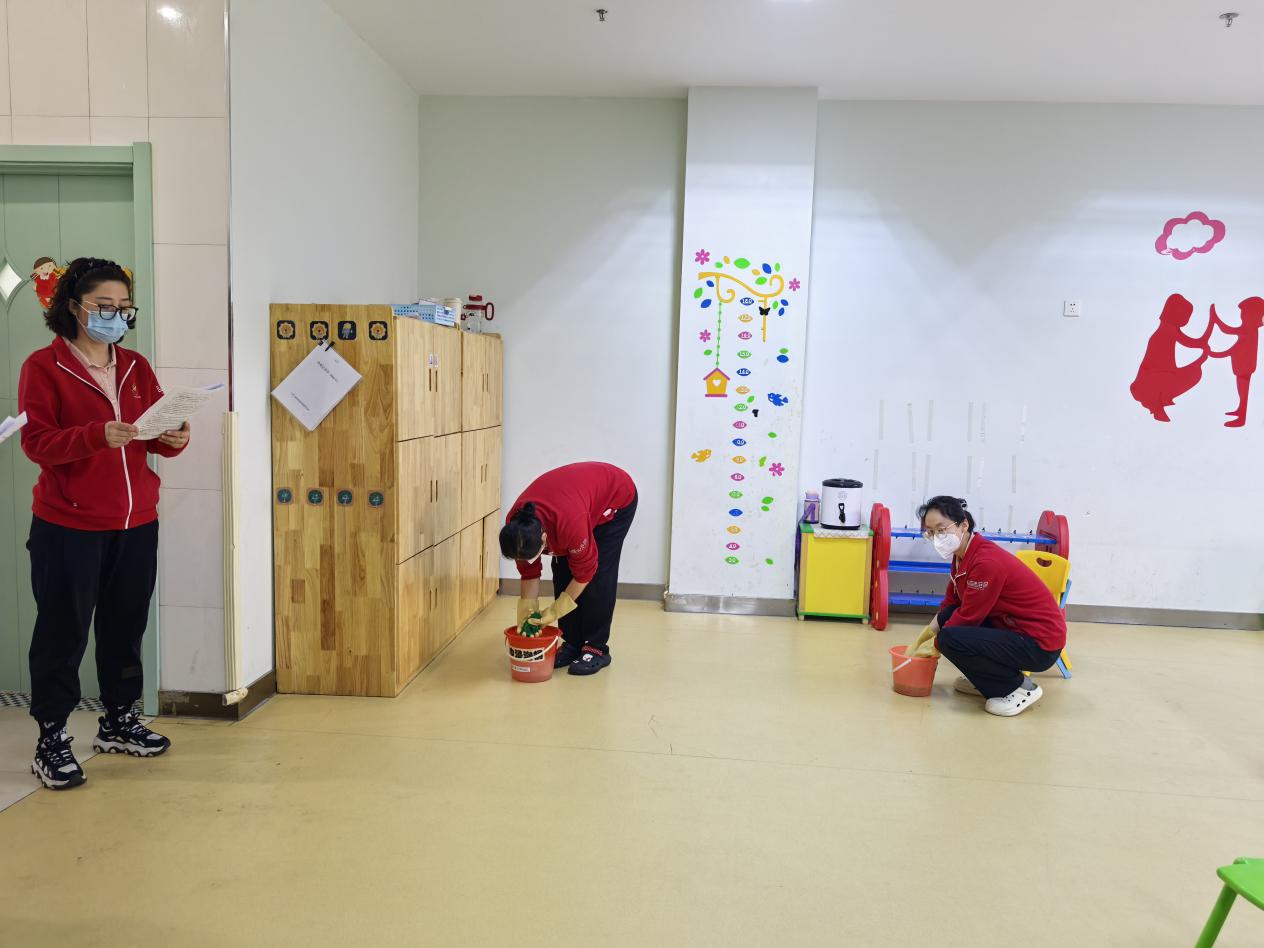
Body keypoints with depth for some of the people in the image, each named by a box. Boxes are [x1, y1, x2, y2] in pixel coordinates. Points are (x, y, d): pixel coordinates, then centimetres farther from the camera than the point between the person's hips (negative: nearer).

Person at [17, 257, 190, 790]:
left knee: (126, 625, 13)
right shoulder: (43, 367, -5)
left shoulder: (136, 367, 10)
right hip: (68, 526, -5)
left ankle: (119, 722, 28)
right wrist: (98, 435, -29)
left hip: (137, 524, 5)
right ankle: (51, 741, 15)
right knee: (63, 632, 2)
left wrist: (174, 439, -12)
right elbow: (36, 443, -13)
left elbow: (155, 433, 11)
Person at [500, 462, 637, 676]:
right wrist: (526, 613, -8)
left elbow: (584, 571, -28)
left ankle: (596, 648, -2)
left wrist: (556, 611, -19)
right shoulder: (515, 526, -24)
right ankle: (572, 643, 8)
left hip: (617, 499, -6)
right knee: (562, 573, -3)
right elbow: (529, 572, -9)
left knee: (598, 577, -13)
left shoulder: (570, 523, -44)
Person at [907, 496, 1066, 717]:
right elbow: (949, 605, 11)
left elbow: (968, 616, -19)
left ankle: (1019, 687, -4)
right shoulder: (963, 554, 4)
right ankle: (988, 680, 16)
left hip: (1041, 644, -9)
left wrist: (932, 645, -6)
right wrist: (919, 641, 6)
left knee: (950, 639, -25)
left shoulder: (987, 563, -25)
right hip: (1011, 627, 9)